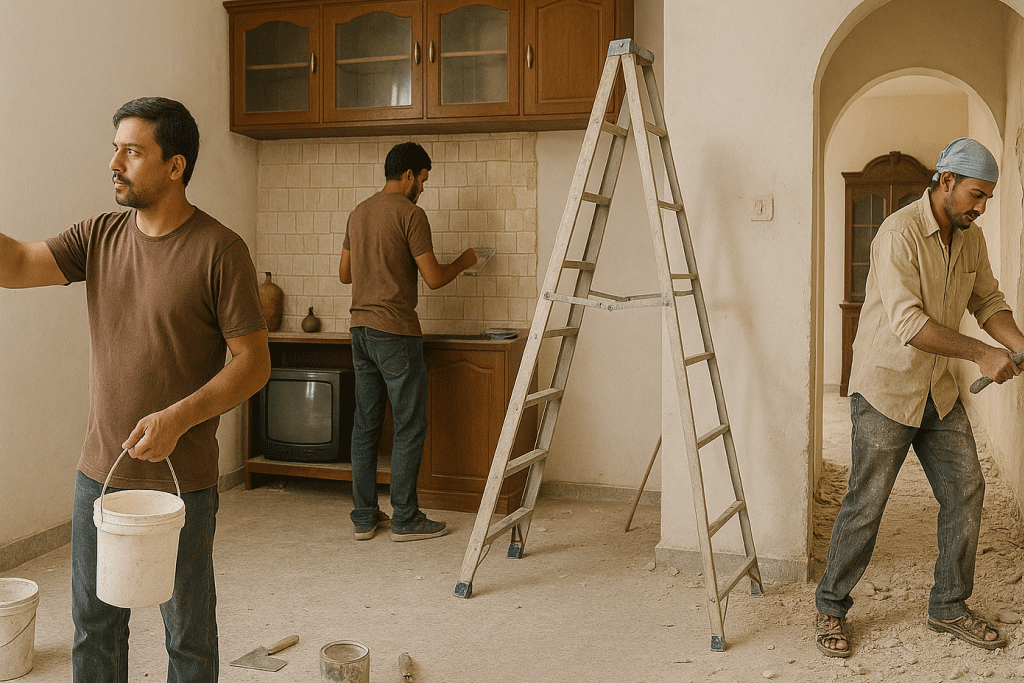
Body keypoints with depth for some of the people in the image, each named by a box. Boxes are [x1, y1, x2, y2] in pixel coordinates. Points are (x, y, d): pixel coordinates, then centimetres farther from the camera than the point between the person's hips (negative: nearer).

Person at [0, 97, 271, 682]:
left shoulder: (219, 251, -12)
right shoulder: (100, 237, 5)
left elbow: (254, 362, -13)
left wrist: (178, 418, -22)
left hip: (181, 481, -5)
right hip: (99, 474, 5)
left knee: (188, 634, 11)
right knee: (94, 625, 18)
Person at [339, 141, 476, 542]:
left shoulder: (358, 213, 14)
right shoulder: (410, 213, -9)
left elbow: (345, 274, 21)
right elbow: (433, 278, -12)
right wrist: (463, 262, 6)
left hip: (360, 329, 8)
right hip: (395, 333, -8)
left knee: (366, 424, 10)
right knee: (410, 426, 0)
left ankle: (364, 517, 16)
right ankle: (405, 519, 5)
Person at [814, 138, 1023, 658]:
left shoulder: (970, 238, 4)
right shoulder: (898, 235, -21)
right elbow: (908, 322, -28)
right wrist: (981, 354, -29)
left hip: (937, 389, 8)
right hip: (886, 386, -7)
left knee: (965, 490, 5)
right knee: (866, 503, -3)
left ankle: (950, 608, 20)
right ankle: (830, 609, 13)